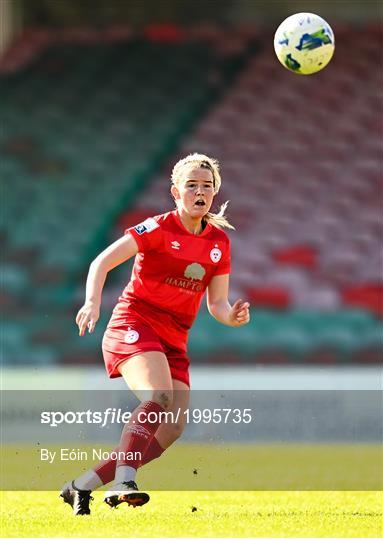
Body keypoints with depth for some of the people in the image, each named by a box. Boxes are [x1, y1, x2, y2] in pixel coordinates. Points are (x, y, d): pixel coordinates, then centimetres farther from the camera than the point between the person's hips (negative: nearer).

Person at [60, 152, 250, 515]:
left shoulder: (219, 242, 10)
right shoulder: (158, 228, -7)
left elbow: (217, 303, 13)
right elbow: (102, 262, -14)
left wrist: (233, 316, -11)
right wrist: (92, 302, -31)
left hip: (174, 341, 6)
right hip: (133, 325, -6)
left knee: (173, 428, -6)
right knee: (159, 395, -33)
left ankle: (82, 486, 2)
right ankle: (123, 481, -41)